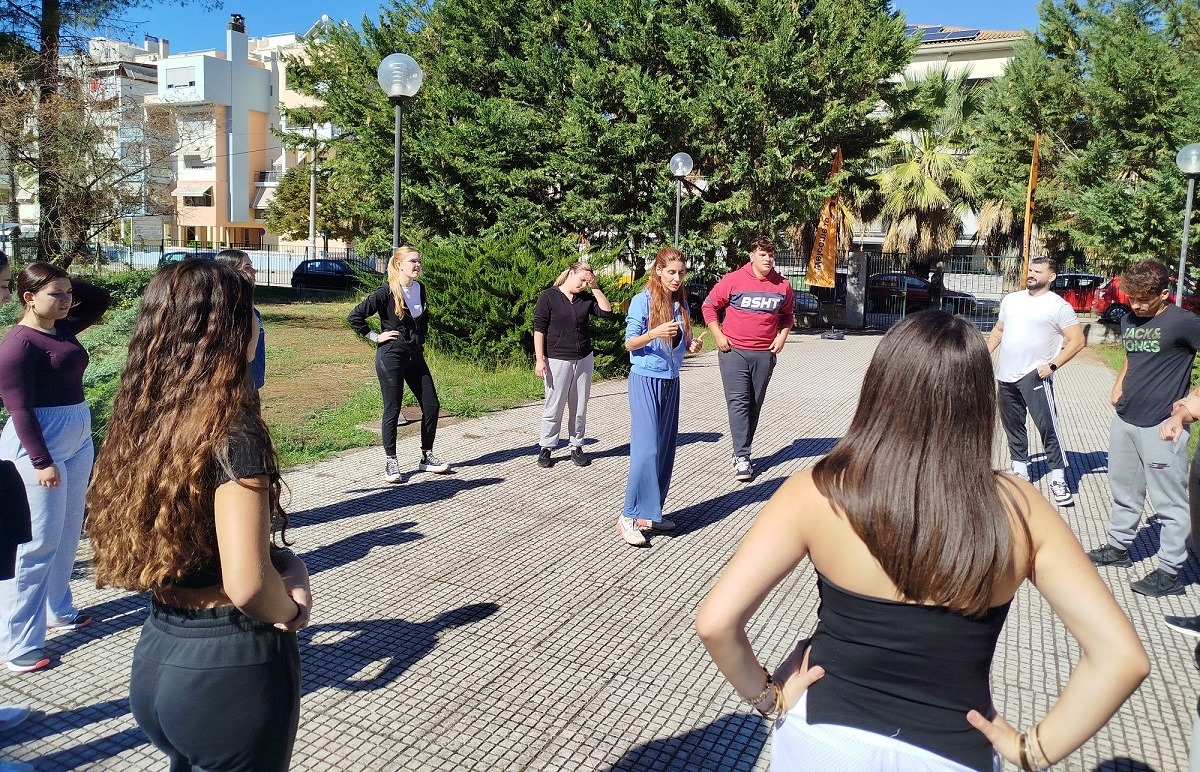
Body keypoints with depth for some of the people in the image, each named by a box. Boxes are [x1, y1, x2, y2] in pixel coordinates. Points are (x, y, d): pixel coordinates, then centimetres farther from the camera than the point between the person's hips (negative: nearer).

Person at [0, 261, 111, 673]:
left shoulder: (63, 328, 7)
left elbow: (101, 298, 20)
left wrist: (65, 282, 4)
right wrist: (42, 462, -21)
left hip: (77, 442, 9)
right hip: (38, 448, -9)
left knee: (67, 535, 18)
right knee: (37, 543, -4)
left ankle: (57, 610, 34)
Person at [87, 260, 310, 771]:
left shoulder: (140, 418, 0)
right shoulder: (232, 427, -22)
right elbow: (247, 586, -28)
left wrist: (284, 561, -2)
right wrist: (290, 612, -8)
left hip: (154, 655, 7)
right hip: (231, 667, -7)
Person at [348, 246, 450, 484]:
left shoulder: (420, 289, 5)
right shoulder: (386, 293, -14)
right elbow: (354, 317, -15)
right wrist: (375, 337, -11)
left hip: (416, 356, 7)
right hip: (391, 357, -6)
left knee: (431, 405, 5)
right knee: (392, 410, 0)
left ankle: (427, 457, 19)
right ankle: (391, 462, 13)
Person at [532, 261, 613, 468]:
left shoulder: (586, 299, 9)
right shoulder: (548, 297, -5)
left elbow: (607, 312, 1)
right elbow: (539, 329, -8)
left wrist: (595, 288, -2)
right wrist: (539, 359, -14)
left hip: (584, 360, 5)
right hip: (557, 360, -5)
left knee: (579, 408, 8)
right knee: (554, 408, 0)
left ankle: (577, 447, 17)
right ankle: (545, 448, 12)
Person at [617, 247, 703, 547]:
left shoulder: (681, 303, 8)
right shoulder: (642, 300, -10)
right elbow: (630, 343, -10)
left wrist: (692, 345, -6)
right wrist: (655, 333, -27)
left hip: (671, 381, 7)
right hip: (645, 380, -7)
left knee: (665, 449, 7)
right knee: (646, 449, -12)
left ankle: (650, 513, 17)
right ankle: (629, 516, -5)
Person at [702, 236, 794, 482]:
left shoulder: (783, 286, 5)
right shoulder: (733, 280, -6)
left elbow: (788, 314, 22)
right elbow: (709, 306, 2)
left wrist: (782, 337, 7)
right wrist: (718, 335, -5)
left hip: (765, 354, 4)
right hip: (734, 351, -3)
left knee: (754, 405, 9)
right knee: (738, 402, -10)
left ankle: (742, 452, 20)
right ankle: (741, 457, -10)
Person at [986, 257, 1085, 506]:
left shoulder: (1058, 306, -6)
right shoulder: (1011, 299, 12)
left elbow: (1077, 341, -8)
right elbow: (998, 331, 21)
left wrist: (1052, 365, -15)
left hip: (1034, 376, -6)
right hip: (1006, 375, 6)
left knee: (1047, 426, -10)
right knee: (1012, 425, 14)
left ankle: (1058, 479, -3)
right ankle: (1020, 470, 27)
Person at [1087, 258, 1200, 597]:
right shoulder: (1129, 321, 10)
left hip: (1161, 426, -7)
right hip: (1125, 420, 7)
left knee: (1169, 502, 2)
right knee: (1124, 491, 19)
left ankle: (1169, 572, 9)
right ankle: (1118, 547, 35)